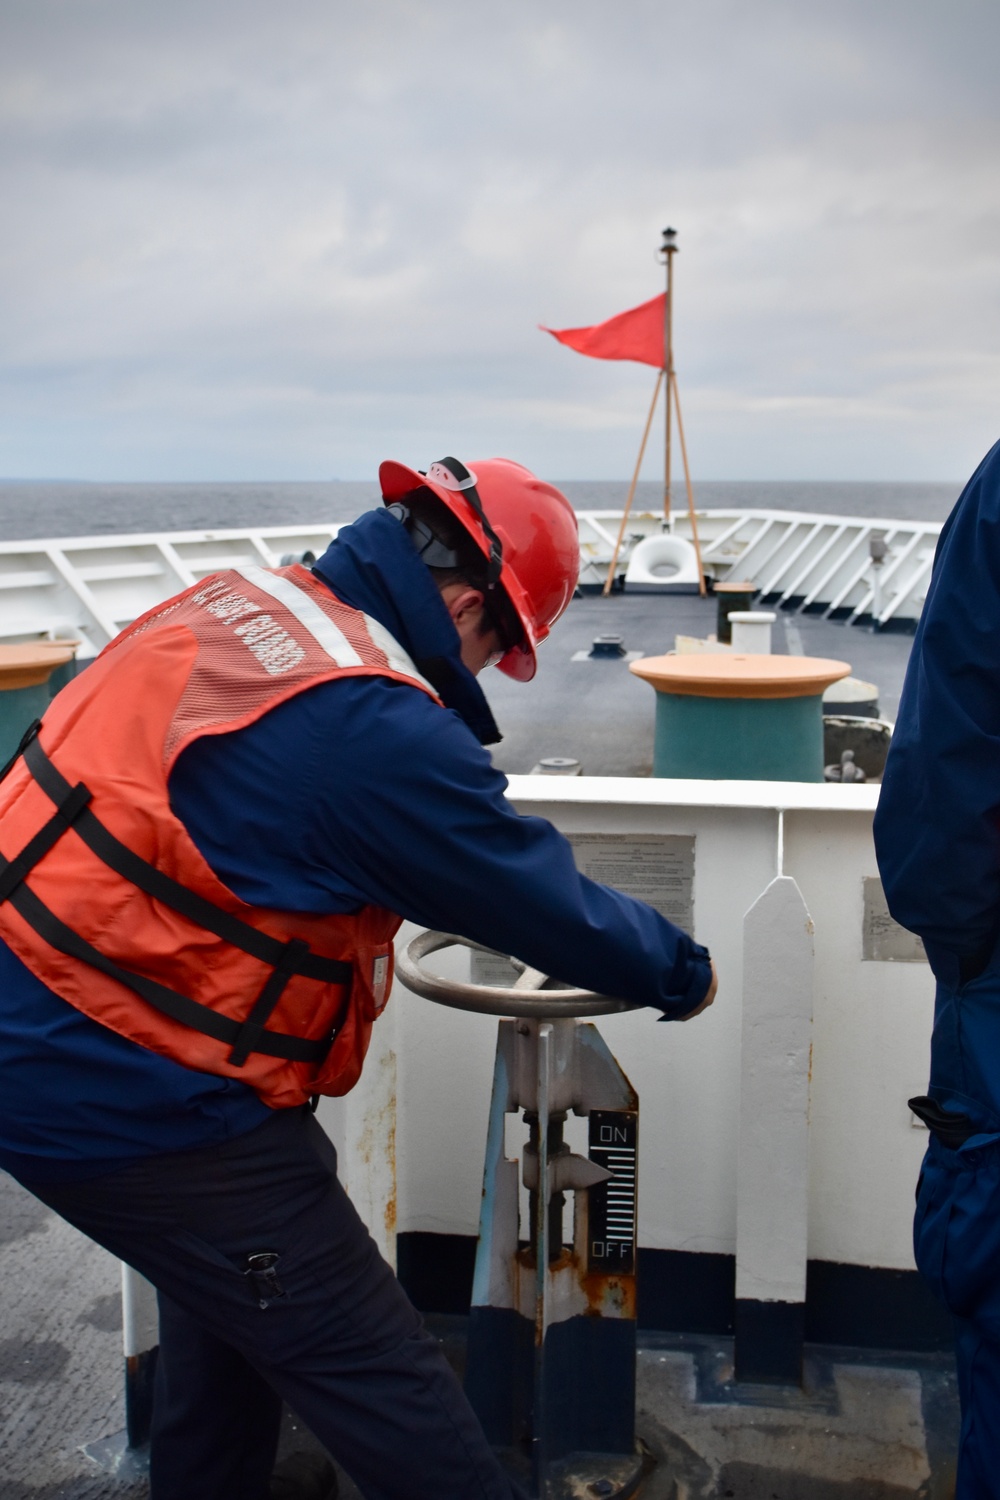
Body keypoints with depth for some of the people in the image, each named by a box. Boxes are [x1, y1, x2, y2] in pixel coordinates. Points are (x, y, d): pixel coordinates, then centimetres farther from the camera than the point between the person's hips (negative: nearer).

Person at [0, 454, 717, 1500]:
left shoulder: (230, 601, 2)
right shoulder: (385, 732, -25)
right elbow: (549, 907, -12)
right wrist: (683, 975, 6)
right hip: (133, 1099, -9)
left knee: (227, 1291, 28)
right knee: (372, 1376, 4)